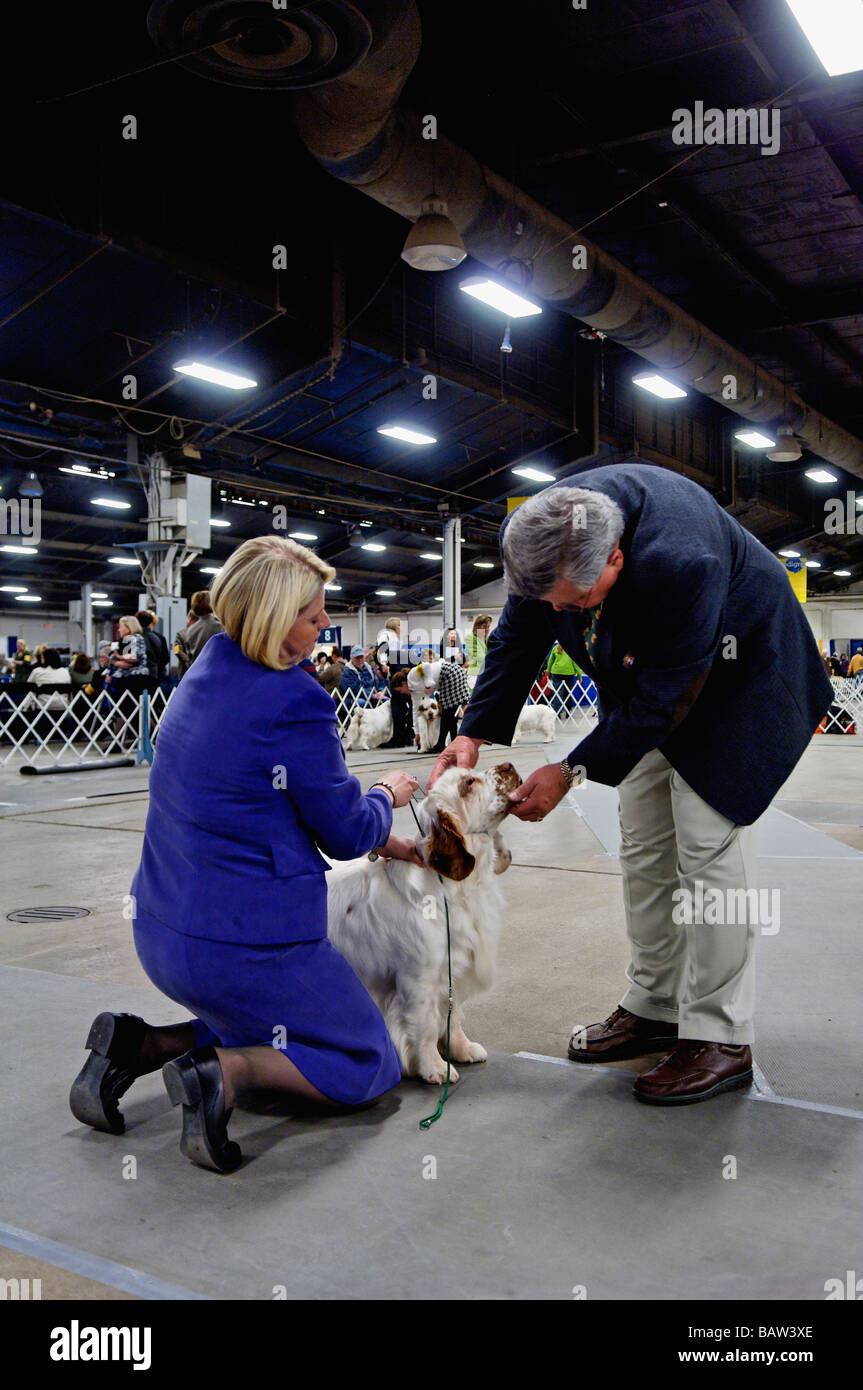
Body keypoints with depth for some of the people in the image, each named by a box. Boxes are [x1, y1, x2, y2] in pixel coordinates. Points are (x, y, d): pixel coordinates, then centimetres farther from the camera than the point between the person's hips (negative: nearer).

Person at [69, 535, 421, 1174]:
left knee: (267, 1031, 29)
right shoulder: (296, 701, -21)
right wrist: (388, 796, 12)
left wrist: (379, 839, 17)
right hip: (252, 941, -8)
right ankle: (223, 1070, -12)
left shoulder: (211, 668, 6)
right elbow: (347, 832, -10)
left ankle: (136, 1045, 8)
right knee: (368, 1063, 11)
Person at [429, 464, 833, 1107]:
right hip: (647, 674, 7)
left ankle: (720, 1037, -1)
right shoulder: (549, 534, -20)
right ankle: (655, 1007, 20)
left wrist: (573, 771, -25)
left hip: (736, 669, -7)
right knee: (645, 847, 7)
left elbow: (662, 697, -31)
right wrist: (474, 734, -13)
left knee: (709, 843, -11)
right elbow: (518, 638, -5)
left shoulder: (681, 563, -41)